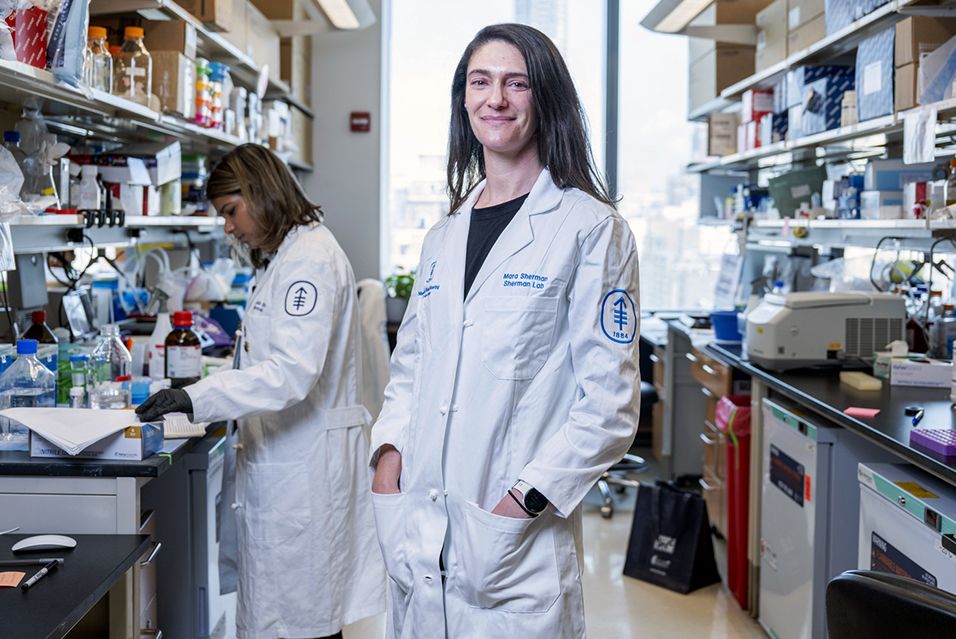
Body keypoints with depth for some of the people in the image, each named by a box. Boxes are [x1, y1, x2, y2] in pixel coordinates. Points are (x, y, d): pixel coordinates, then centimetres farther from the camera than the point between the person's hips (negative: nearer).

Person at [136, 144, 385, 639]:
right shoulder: (283, 256, 17)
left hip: (304, 463, -10)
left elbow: (292, 372, -25)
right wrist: (195, 398, 16)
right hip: (284, 458, 10)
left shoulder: (311, 258, -15)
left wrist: (196, 399, -29)